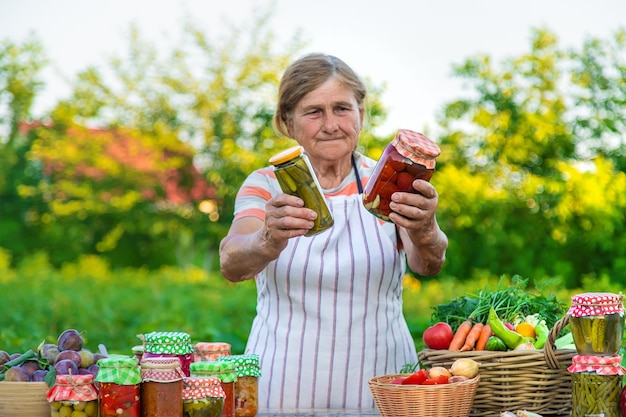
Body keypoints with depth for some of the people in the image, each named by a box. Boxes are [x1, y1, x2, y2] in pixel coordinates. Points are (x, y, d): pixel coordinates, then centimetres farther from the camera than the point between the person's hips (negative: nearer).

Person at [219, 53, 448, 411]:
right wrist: (269, 241, -36)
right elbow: (232, 265, -14)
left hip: (378, 388, 0)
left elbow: (428, 264, -12)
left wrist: (424, 234, -34)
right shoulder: (266, 186, 4)